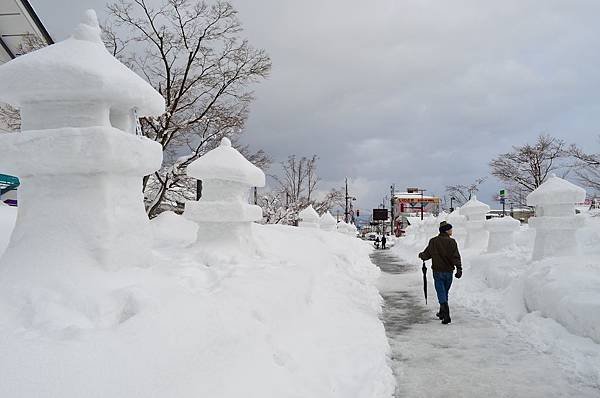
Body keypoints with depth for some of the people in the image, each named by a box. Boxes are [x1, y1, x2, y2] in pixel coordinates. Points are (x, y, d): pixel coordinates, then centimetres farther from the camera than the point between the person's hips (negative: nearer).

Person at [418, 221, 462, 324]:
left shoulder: (433, 241, -2)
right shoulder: (451, 242, -6)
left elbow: (426, 254, 6)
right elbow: (456, 257, -15)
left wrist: (421, 255, 28)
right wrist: (459, 269, -16)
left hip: (438, 272, -1)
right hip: (449, 272, 1)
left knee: (441, 294, -2)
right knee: (445, 293, 19)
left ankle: (446, 316, -16)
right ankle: (442, 313, 31)